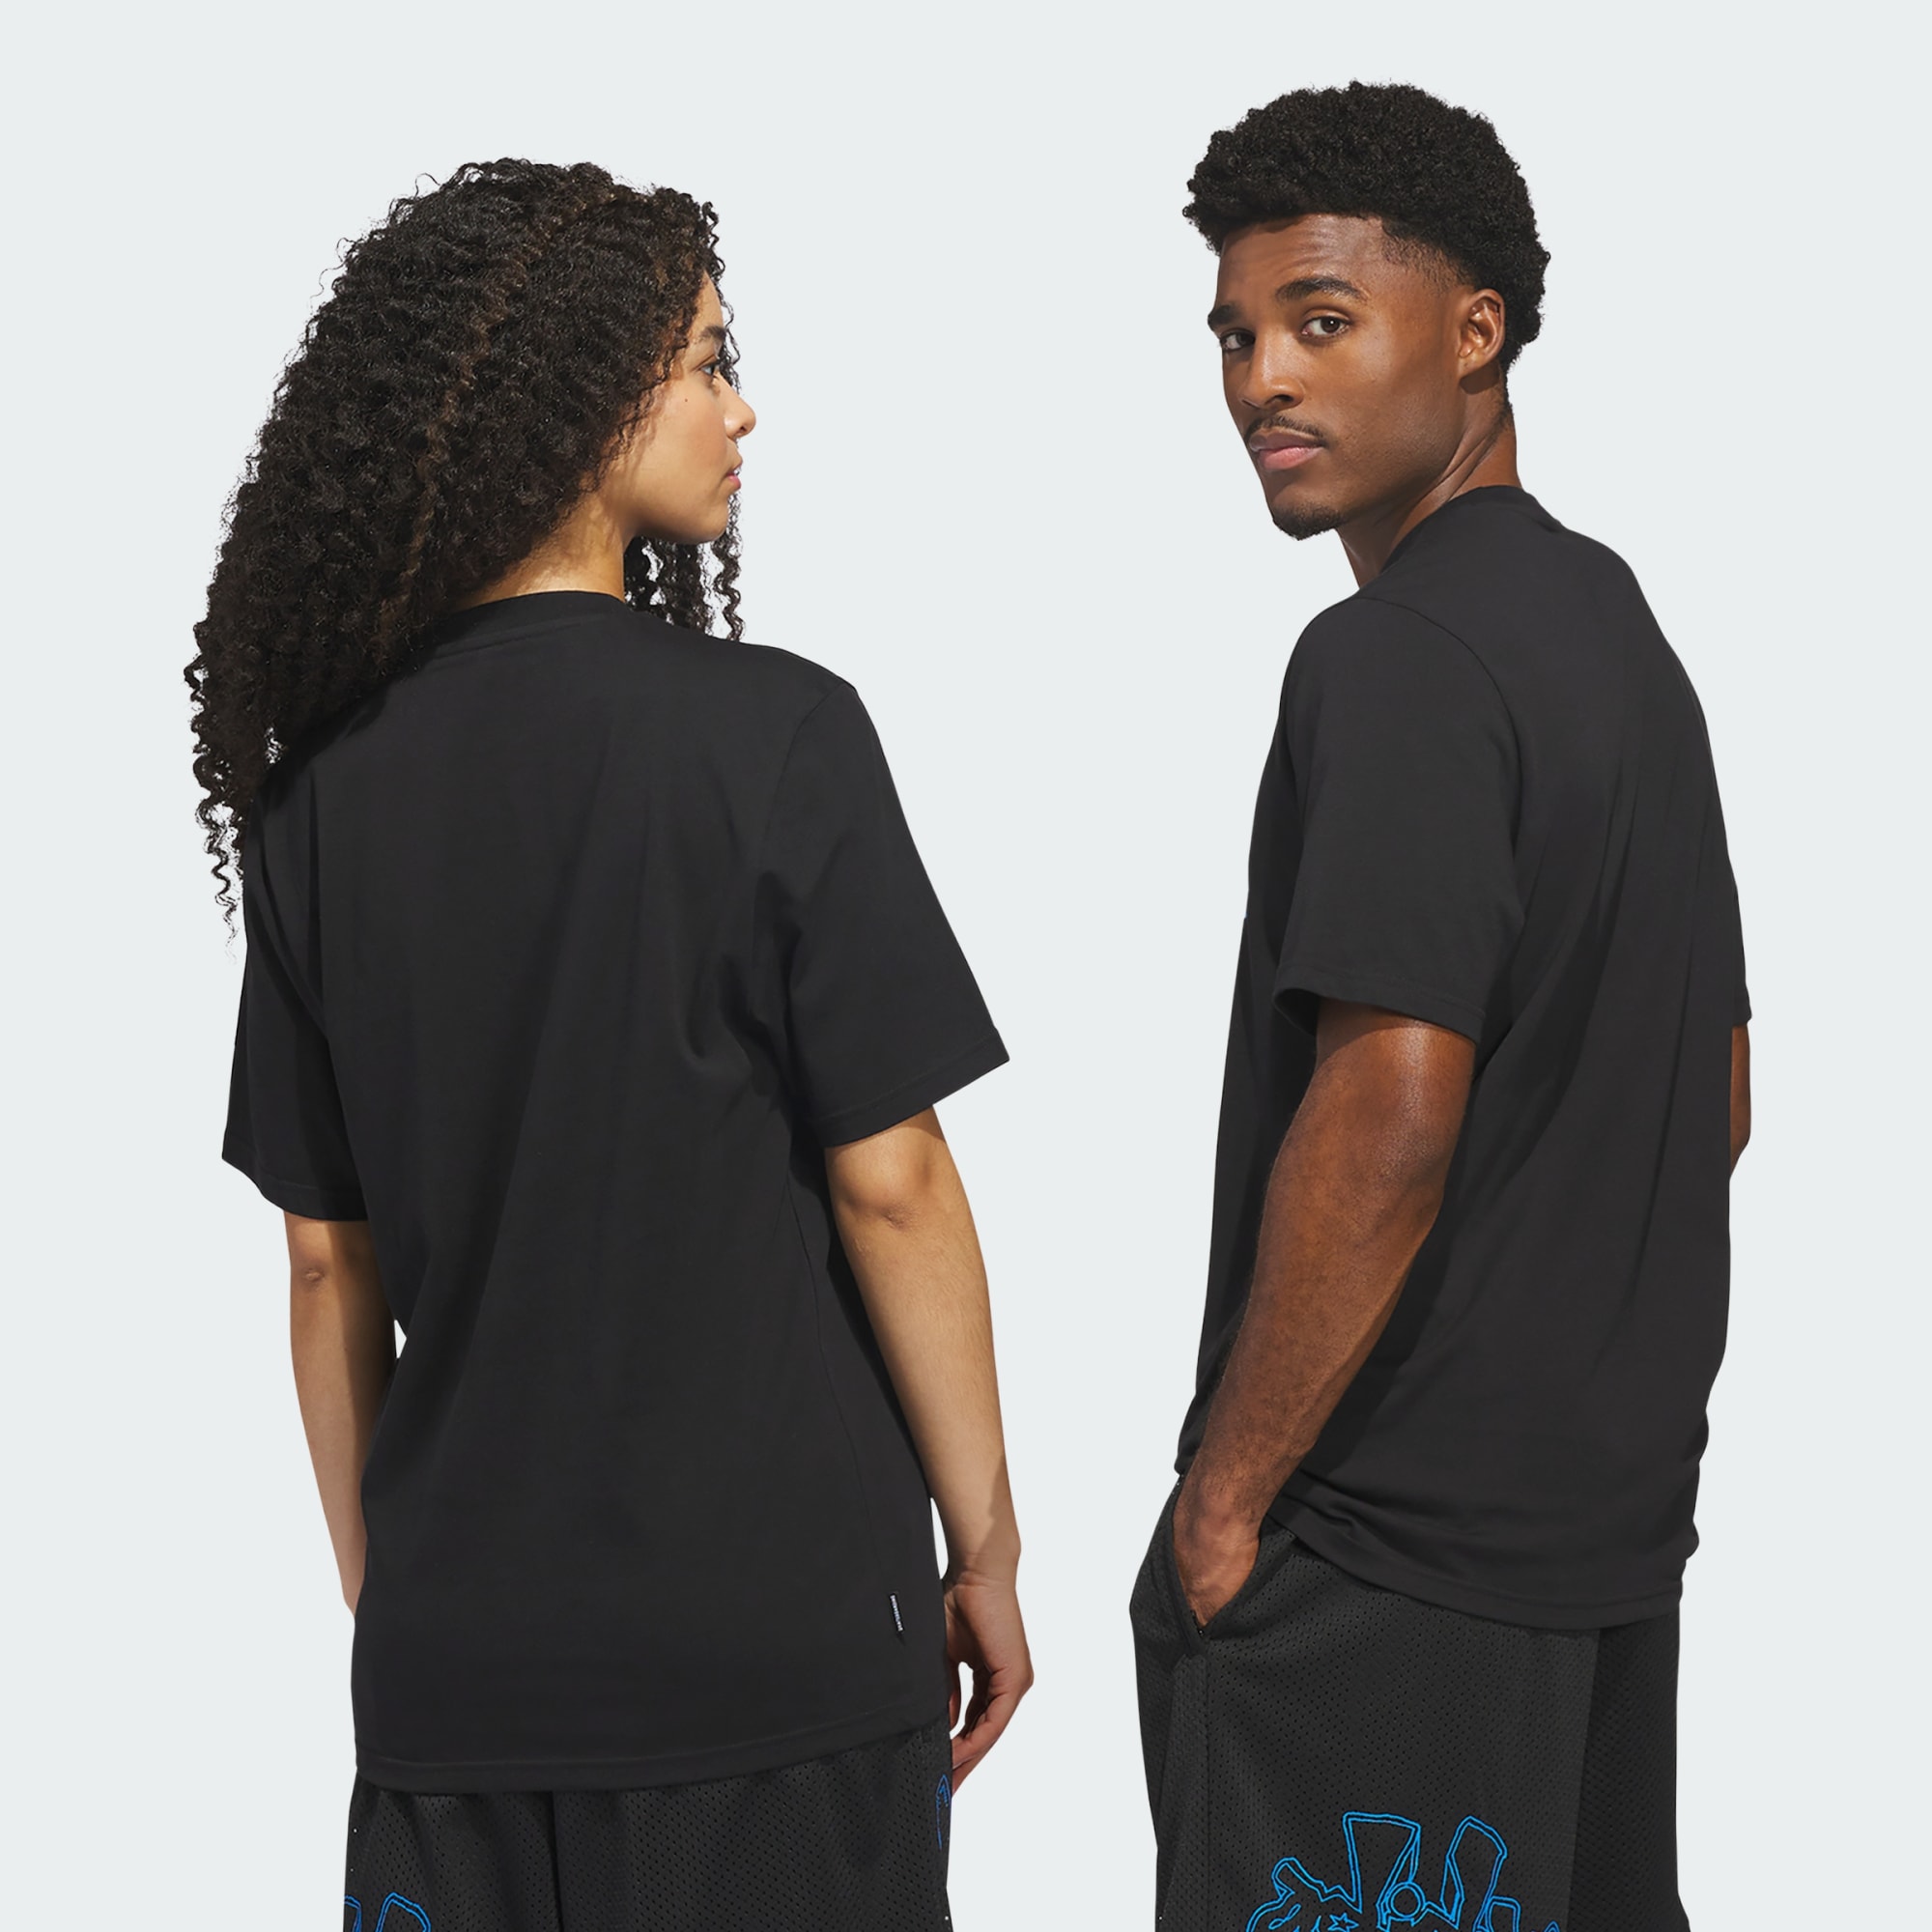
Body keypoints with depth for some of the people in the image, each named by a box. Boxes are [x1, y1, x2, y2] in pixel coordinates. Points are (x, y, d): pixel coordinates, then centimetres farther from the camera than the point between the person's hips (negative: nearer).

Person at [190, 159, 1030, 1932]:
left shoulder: (322, 785, 2)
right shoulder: (772, 736, -11)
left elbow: (326, 1255, 6)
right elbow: (888, 1183, -11)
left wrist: (382, 1598, 15)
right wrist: (988, 1547, 0)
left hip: (453, 1657, 4)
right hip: (780, 1639, -4)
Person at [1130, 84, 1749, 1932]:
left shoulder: (1399, 659, -17)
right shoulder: (1619, 628, 14)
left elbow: (1386, 1121, -24)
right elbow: (1715, 1101, 18)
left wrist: (1224, 1499, -15)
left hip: (1385, 1565, -10)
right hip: (1615, 1521, 10)